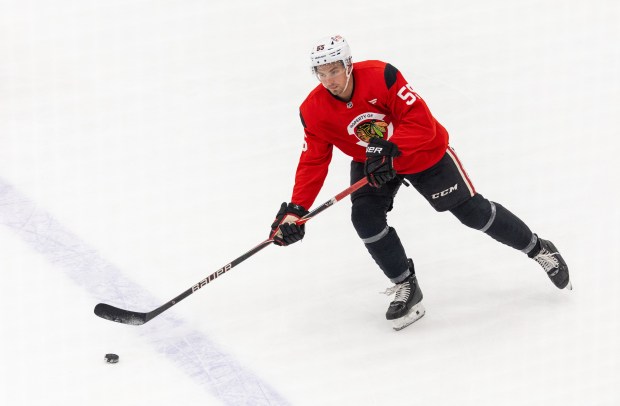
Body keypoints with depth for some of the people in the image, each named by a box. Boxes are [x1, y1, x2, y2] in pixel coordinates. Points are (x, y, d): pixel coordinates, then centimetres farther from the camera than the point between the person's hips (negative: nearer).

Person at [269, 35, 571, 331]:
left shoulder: (381, 77, -32)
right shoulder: (314, 111, -20)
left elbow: (422, 122, -32)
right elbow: (313, 162, -15)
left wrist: (389, 150, -45)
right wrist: (295, 210, -26)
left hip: (425, 154, -3)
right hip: (369, 162, 4)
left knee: (472, 211, 3)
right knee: (365, 216, -19)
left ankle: (538, 249, 24)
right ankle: (405, 288, -1)